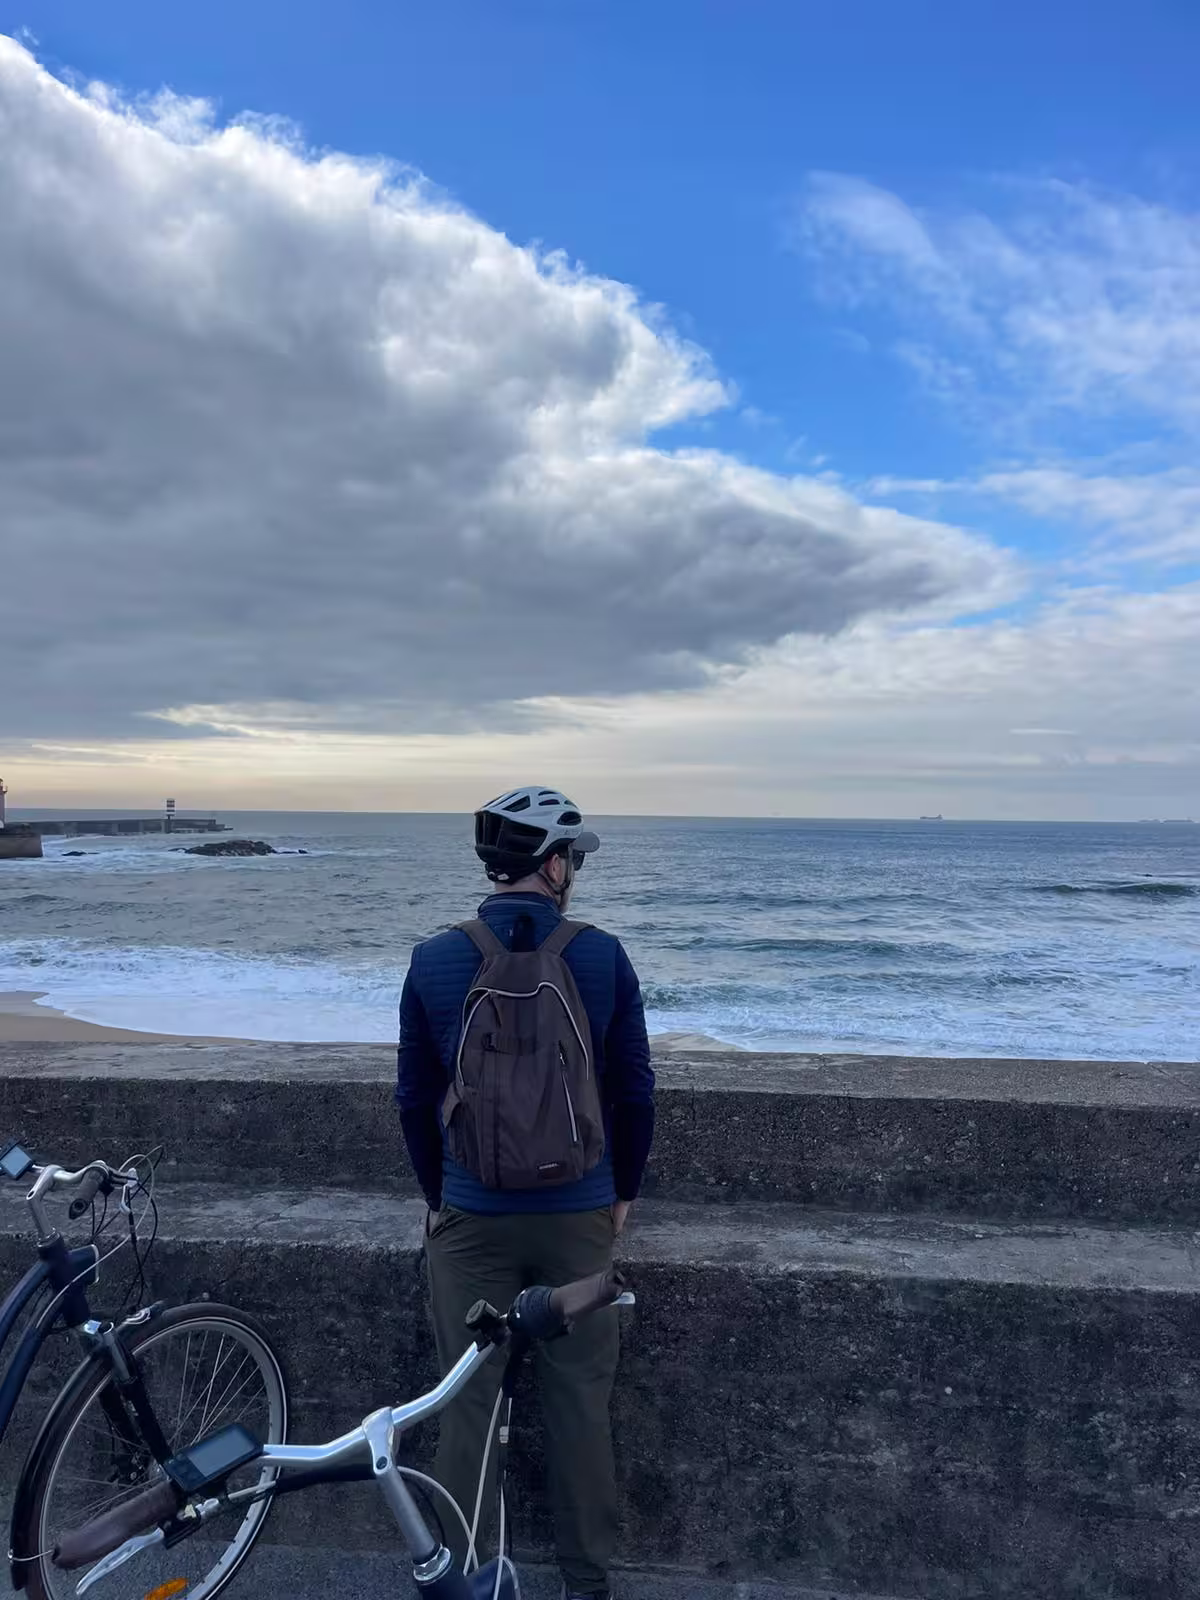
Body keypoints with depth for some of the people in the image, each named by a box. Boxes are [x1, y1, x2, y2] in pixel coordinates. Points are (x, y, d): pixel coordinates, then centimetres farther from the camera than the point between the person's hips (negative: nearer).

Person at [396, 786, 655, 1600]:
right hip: (579, 1215, 0)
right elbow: (635, 1089, -4)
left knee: (469, 1399, 15)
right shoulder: (603, 955, -10)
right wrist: (624, 1190, 12)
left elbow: (416, 1098, 0)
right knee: (580, 1400, 15)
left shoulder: (434, 961, -8)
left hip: (472, 1218, 1)